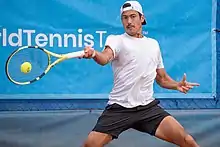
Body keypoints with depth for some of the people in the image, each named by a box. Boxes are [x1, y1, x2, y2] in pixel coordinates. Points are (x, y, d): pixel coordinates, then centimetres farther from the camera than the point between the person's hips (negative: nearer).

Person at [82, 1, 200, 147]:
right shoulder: (116, 40, -1)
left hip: (149, 108, 3)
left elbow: (162, 77, 23)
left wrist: (177, 85, 2)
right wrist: (94, 54, -48)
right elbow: (105, 58, -25)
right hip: (119, 109, -3)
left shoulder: (153, 44, 13)